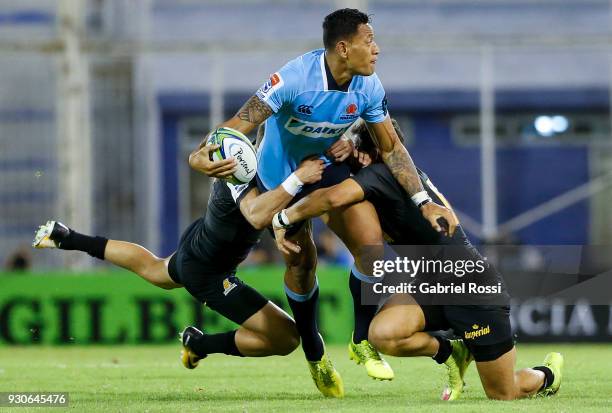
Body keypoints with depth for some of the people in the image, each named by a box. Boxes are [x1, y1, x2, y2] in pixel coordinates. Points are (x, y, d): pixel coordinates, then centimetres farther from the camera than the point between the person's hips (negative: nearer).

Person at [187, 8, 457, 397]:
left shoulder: (368, 88, -17)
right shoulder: (295, 78, -33)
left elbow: (392, 148, -8)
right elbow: (243, 121, -35)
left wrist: (423, 201, -15)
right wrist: (203, 154, -54)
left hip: (329, 166, 3)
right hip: (281, 174, -3)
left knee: (371, 242, -17)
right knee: (301, 262, 0)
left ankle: (363, 341, 2)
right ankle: (314, 354, 26)